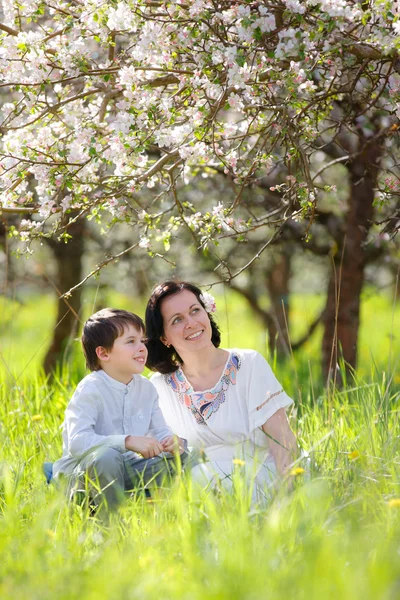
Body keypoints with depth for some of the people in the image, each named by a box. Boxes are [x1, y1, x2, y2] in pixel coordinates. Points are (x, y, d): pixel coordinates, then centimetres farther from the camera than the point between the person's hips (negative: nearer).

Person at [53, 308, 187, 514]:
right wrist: (128, 441, -40)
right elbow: (77, 442, -31)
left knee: (178, 457, -7)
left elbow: (160, 432, 5)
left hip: (125, 469, 7)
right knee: (107, 456, -38)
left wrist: (176, 442, -21)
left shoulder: (146, 388, 3)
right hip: (80, 472, -7)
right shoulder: (90, 389, -19)